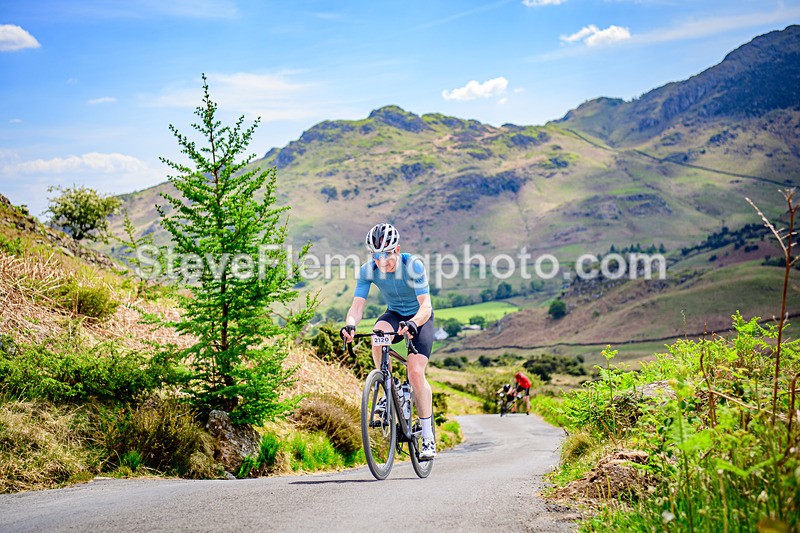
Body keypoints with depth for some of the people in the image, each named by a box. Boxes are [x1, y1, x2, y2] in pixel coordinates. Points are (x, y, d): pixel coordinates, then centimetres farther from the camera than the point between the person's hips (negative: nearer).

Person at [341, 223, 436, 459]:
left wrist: (413, 323, -55)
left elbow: (426, 305, -34)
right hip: (394, 314, 3)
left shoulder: (413, 265, -28)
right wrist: (350, 324, -46)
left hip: (420, 318, -3)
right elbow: (357, 306, -24)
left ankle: (428, 438, -6)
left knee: (415, 373, -19)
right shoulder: (368, 270, -19)